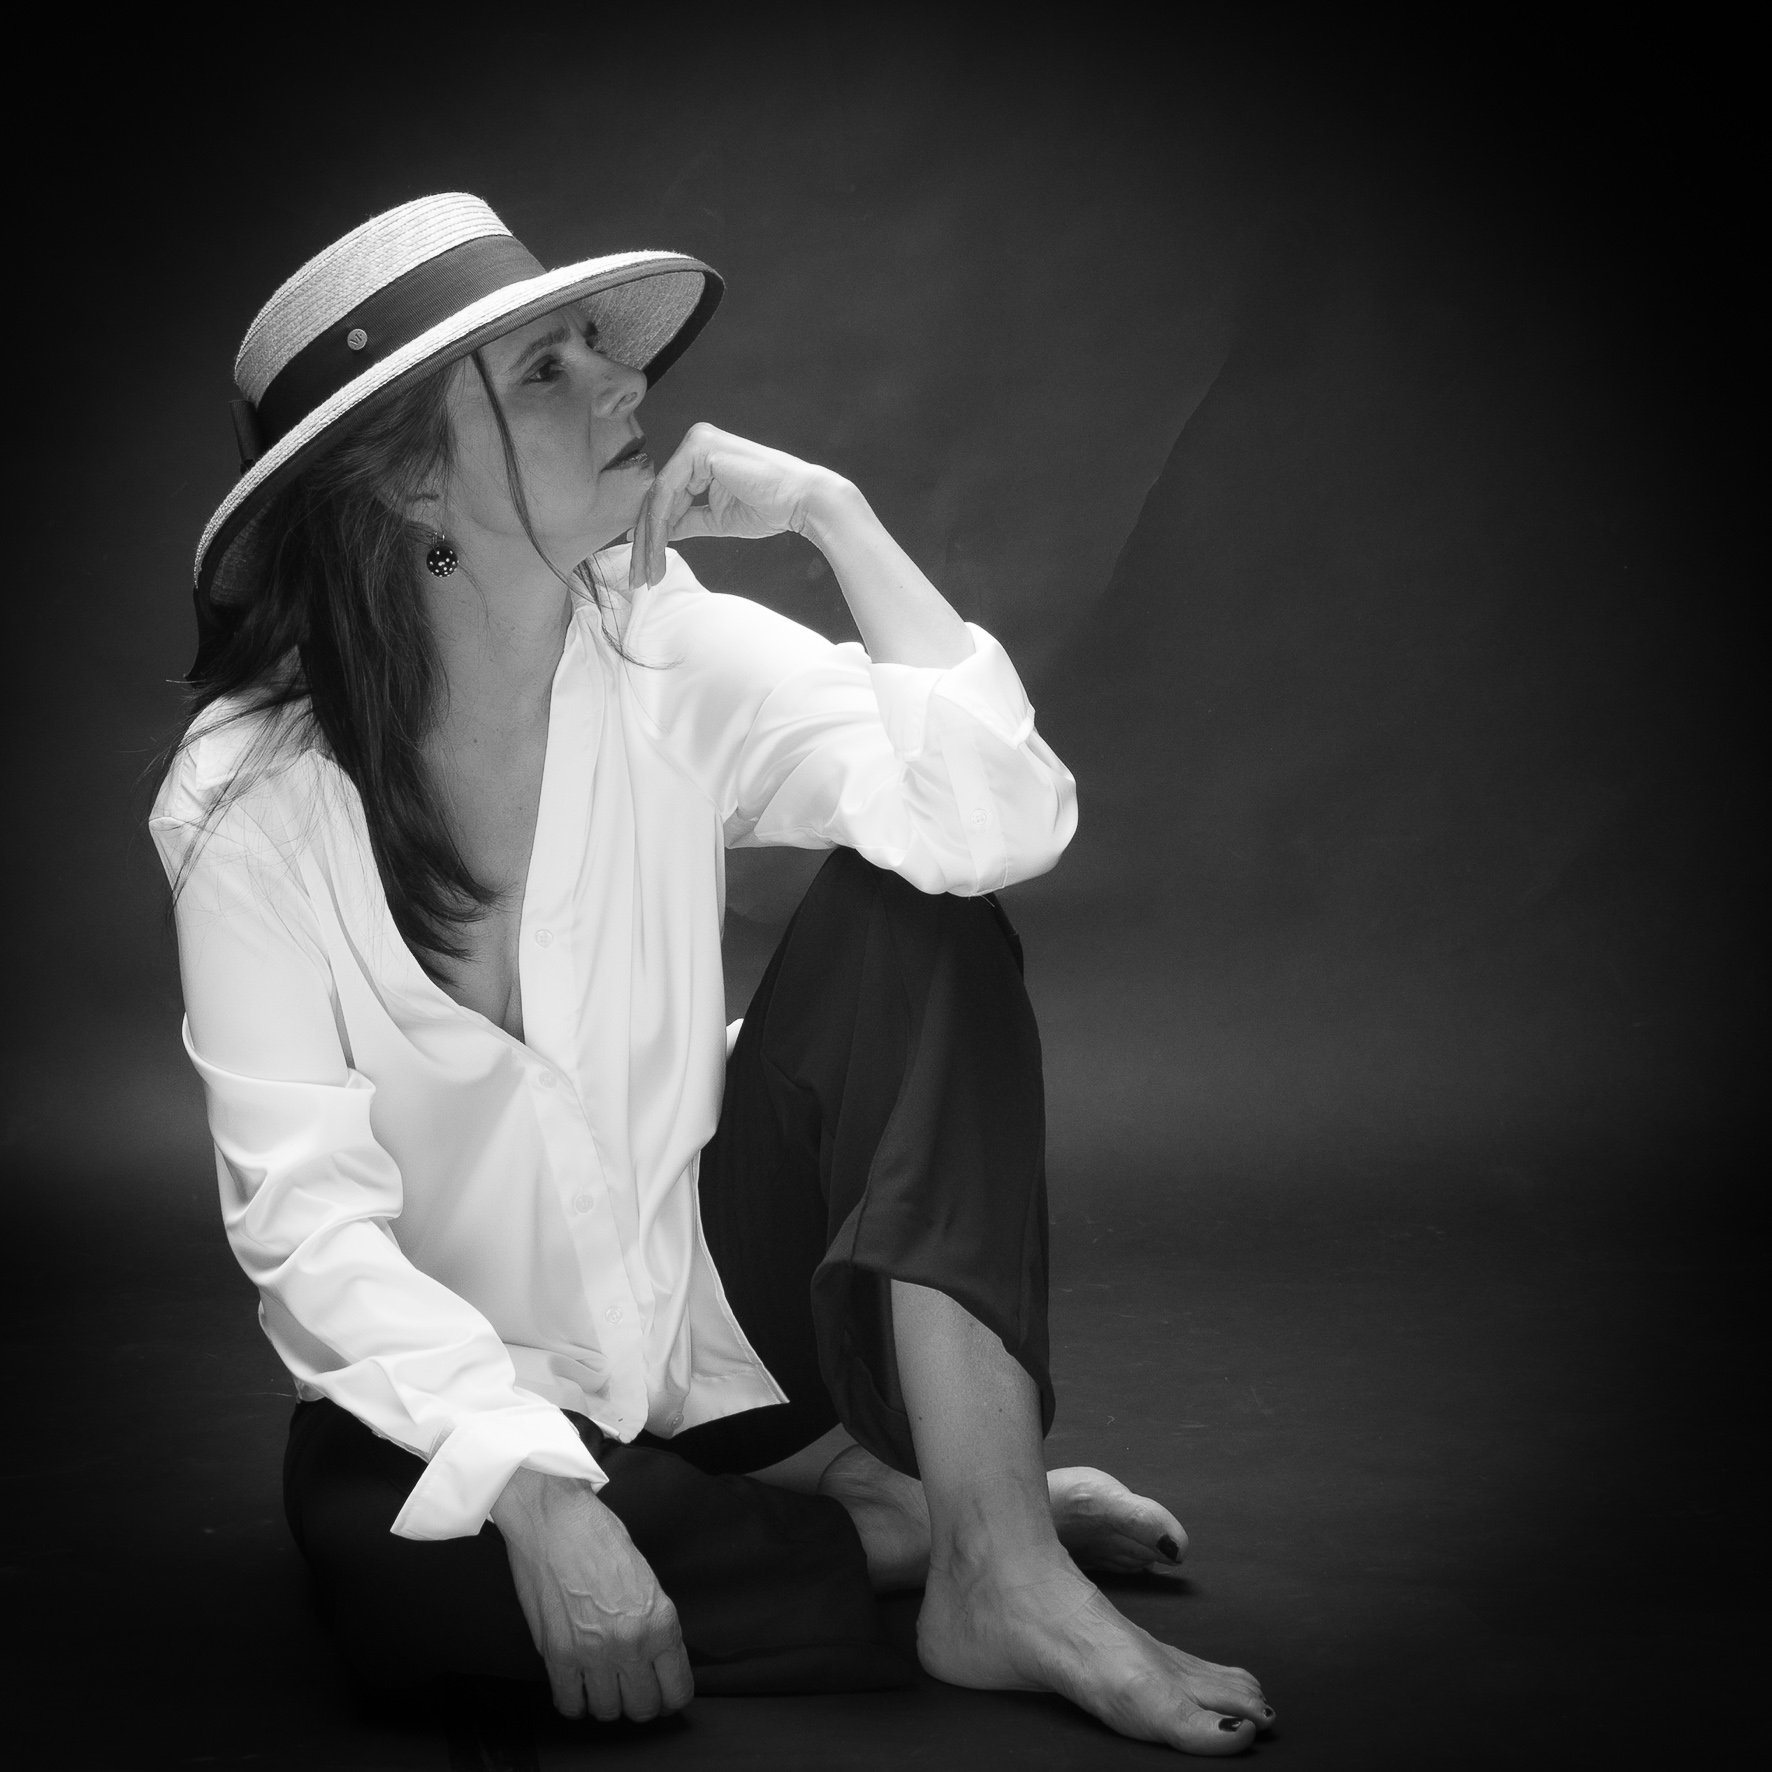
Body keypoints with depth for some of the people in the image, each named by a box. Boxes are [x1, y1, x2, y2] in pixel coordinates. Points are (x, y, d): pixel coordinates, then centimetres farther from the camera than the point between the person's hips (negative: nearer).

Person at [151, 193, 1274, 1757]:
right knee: (371, 1546, -36)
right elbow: (309, 1218, -21)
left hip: (727, 1302, 3)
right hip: (477, 1379, -2)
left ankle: (999, 1561, -25)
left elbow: (1001, 821, -25)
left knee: (917, 922, -20)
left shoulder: (667, 657, -10)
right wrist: (539, 1498, -32)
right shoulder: (254, 803, -17)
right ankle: (902, 1522, -14)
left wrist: (831, 512, -26)